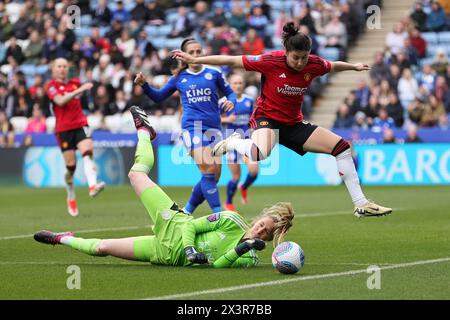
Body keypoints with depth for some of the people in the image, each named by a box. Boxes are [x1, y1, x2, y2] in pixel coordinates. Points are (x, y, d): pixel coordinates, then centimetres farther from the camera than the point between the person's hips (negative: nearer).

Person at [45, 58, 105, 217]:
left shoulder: (75, 83, 14)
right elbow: (60, 101, -21)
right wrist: (79, 90, -27)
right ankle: (71, 198, 21)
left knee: (88, 152, -23)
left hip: (80, 124, 3)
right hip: (63, 129, -3)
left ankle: (93, 186, -42)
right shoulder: (51, 86, -1)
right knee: (70, 166, -1)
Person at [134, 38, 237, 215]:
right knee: (208, 171, -19)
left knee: (214, 176, 2)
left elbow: (230, 93, 15)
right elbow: (158, 97, 22)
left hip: (213, 127, 3)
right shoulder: (179, 78, 11)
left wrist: (231, 101, -8)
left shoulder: (214, 74, 9)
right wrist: (144, 84, 6)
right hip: (192, 126, -3)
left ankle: (187, 211, 20)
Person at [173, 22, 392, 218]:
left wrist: (355, 66, 32)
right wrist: (194, 60, -12)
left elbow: (334, 66, 16)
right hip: (267, 118, -6)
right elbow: (231, 61, -14)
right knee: (260, 154, -41)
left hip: (293, 124, 6)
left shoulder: (314, 64, -9)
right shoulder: (271, 61, -21)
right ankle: (231, 143, -5)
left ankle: (361, 204, 6)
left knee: (342, 146, -3)